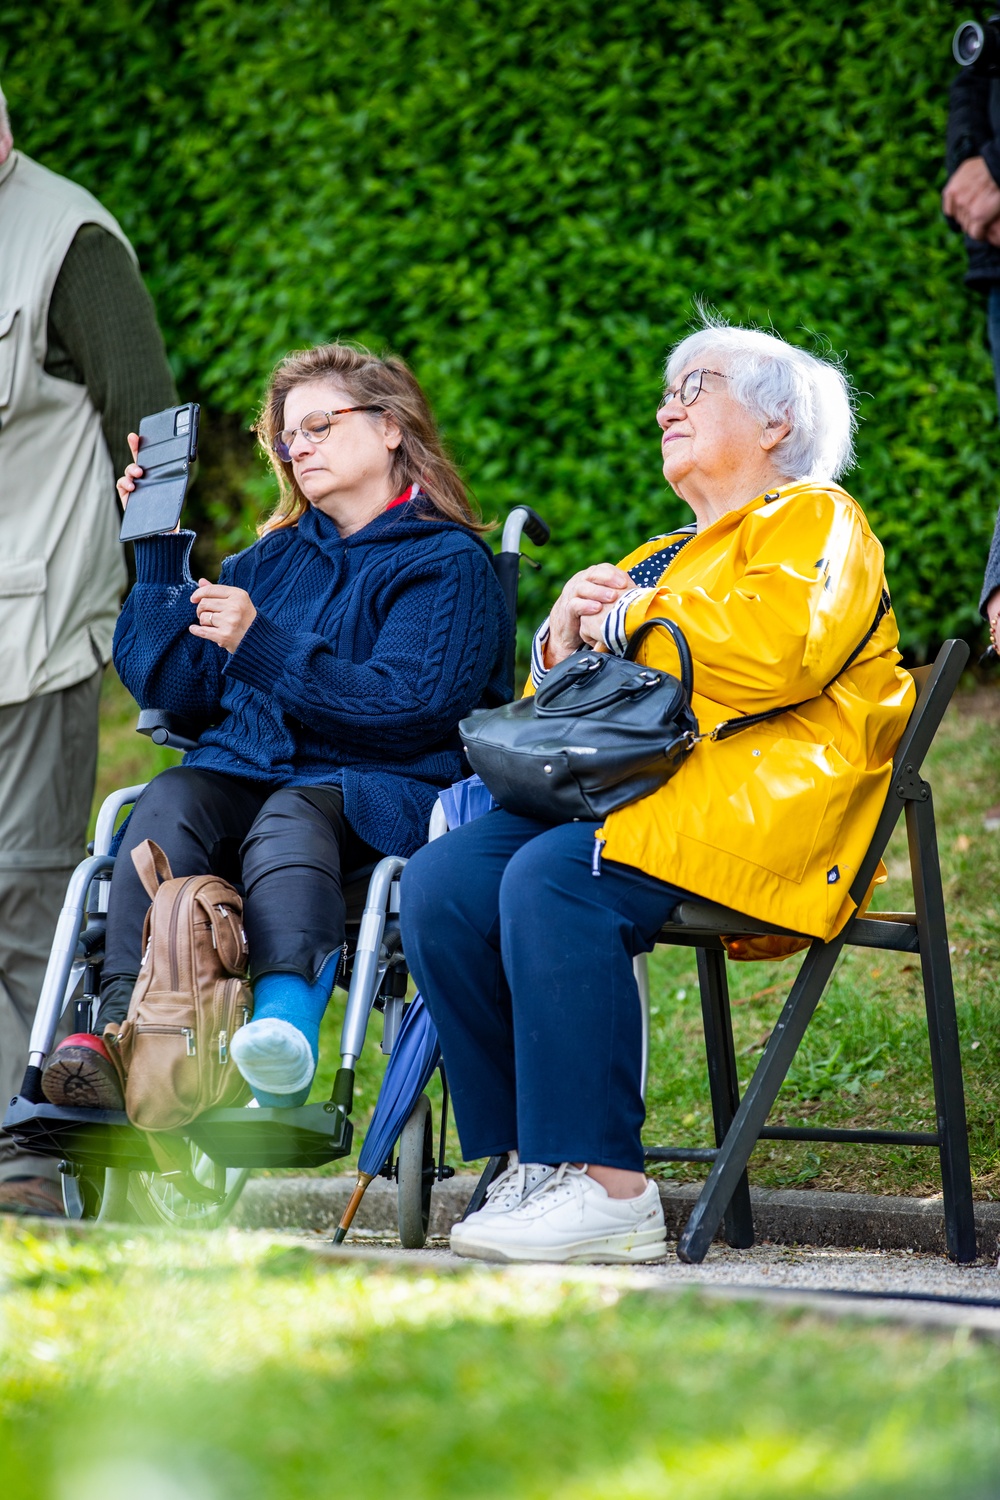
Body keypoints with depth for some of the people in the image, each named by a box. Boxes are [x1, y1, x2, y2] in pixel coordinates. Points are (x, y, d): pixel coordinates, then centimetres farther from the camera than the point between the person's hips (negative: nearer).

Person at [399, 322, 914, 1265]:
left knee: (553, 878, -35)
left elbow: (784, 644, -14)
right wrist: (562, 646, 9)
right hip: (624, 790, 8)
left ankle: (607, 1189, -34)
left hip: (758, 795, -8)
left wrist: (627, 624, -3)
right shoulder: (655, 561, 34)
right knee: (439, 885, -18)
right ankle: (529, 1162, -16)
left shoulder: (813, 519, 10)